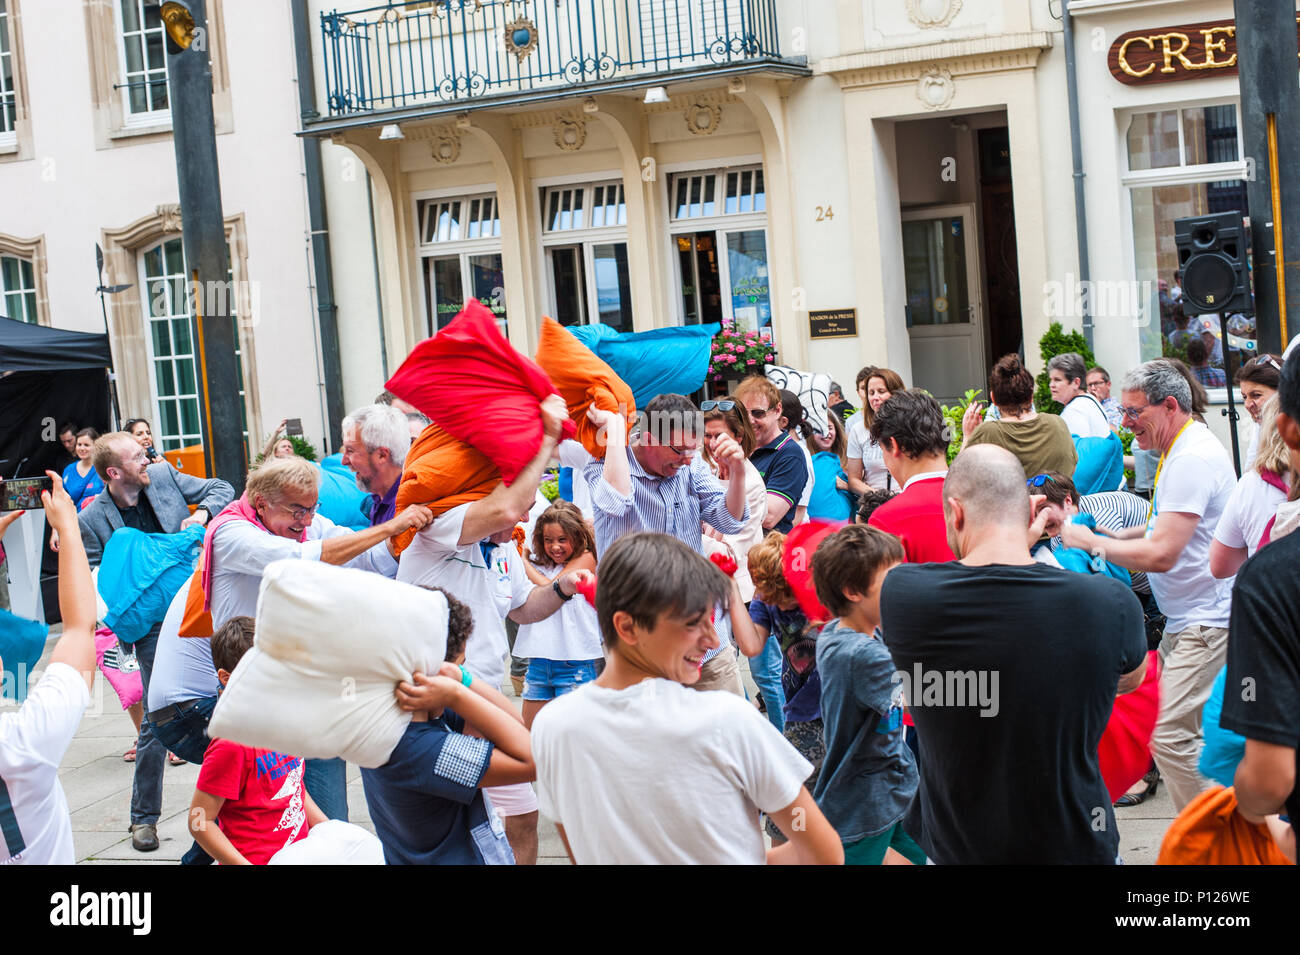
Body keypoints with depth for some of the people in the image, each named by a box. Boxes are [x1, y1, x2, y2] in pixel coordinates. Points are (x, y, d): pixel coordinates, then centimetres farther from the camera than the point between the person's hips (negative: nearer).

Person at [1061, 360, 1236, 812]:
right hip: (1189, 619, 11)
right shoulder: (1183, 450, 16)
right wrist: (1115, 536, 12)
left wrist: (1091, 542, -14)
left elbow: (1161, 553, -25)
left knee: (1171, 737, -14)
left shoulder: (1192, 459, -20)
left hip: (1206, 624, -11)